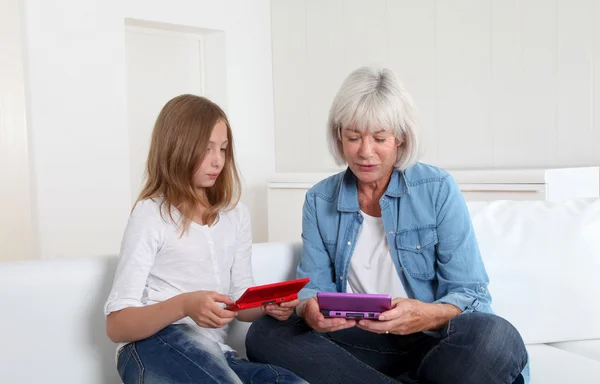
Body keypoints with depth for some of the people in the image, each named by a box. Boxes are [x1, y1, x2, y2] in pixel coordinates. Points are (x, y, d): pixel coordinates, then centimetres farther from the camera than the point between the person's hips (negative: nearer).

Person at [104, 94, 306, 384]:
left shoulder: (236, 214, 13)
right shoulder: (151, 215, -4)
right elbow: (116, 325, -7)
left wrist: (267, 306, -8)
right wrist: (183, 305, -26)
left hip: (215, 353, 5)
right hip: (156, 345, -4)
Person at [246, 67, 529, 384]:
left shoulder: (438, 190, -4)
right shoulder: (319, 201, 6)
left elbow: (471, 294, -8)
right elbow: (314, 285, 4)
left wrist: (427, 316, -30)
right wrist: (309, 309, -21)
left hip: (431, 344, -2)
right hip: (357, 344, 3)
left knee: (496, 338, -34)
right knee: (265, 334, -23)